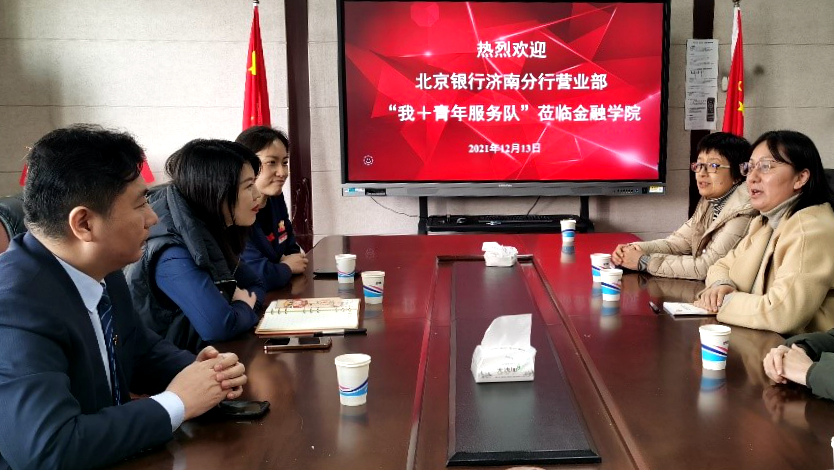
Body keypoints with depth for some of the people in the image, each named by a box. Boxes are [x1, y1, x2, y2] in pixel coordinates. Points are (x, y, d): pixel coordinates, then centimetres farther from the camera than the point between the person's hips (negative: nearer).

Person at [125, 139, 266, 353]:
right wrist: (244, 307, -14)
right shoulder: (172, 255, -23)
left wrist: (244, 300, -10)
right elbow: (220, 326, -34)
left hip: (199, 353, 7)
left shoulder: (210, 232, 1)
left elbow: (256, 286, 10)